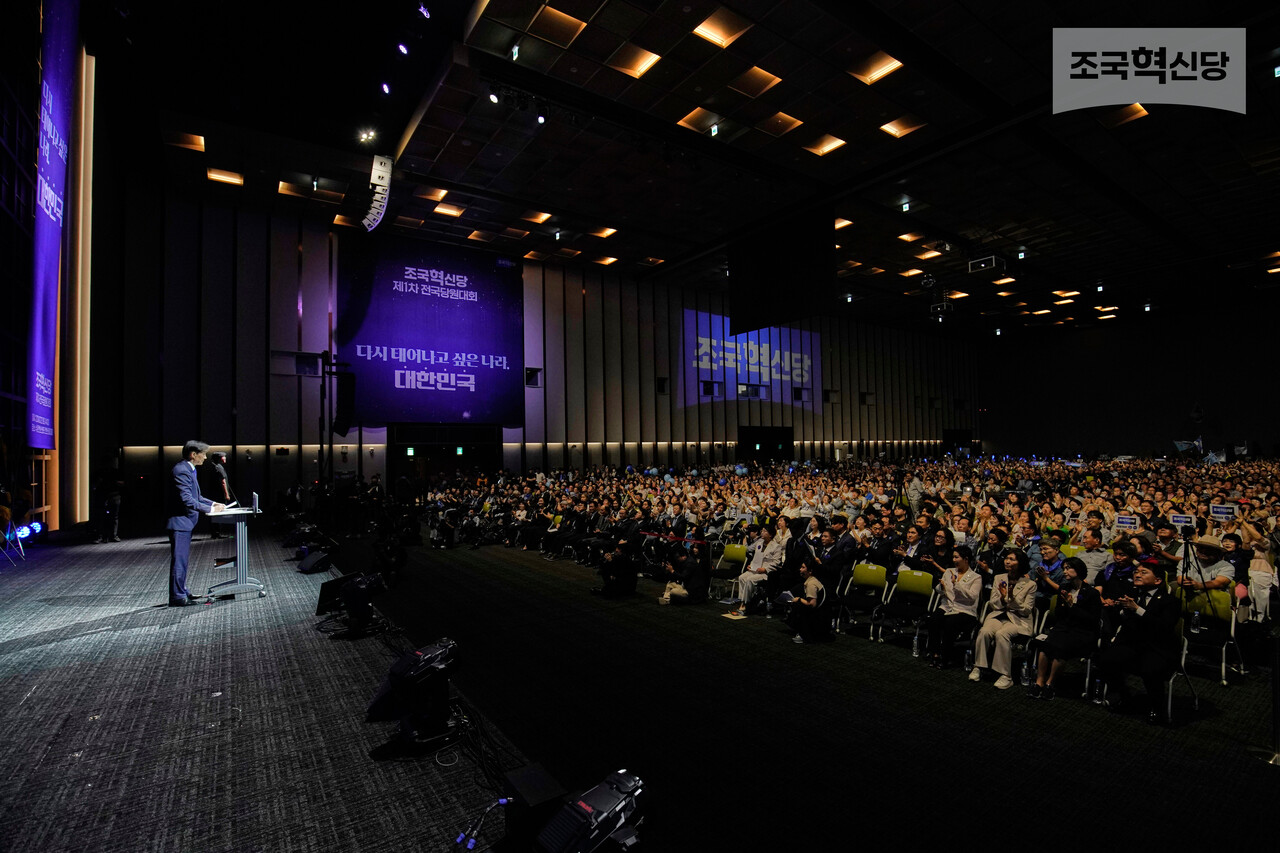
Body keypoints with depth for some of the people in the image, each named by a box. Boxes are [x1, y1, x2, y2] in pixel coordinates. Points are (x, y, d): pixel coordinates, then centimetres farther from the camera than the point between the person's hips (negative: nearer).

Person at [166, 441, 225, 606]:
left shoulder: (189, 470, 14)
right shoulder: (181, 471, -19)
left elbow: (195, 496, 20)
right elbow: (187, 500, -25)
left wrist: (213, 503, 8)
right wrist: (210, 509, -20)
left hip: (185, 522, 11)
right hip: (180, 521, -11)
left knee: (183, 559, 17)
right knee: (179, 560, -5)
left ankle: (181, 592, 26)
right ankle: (177, 597, 1)